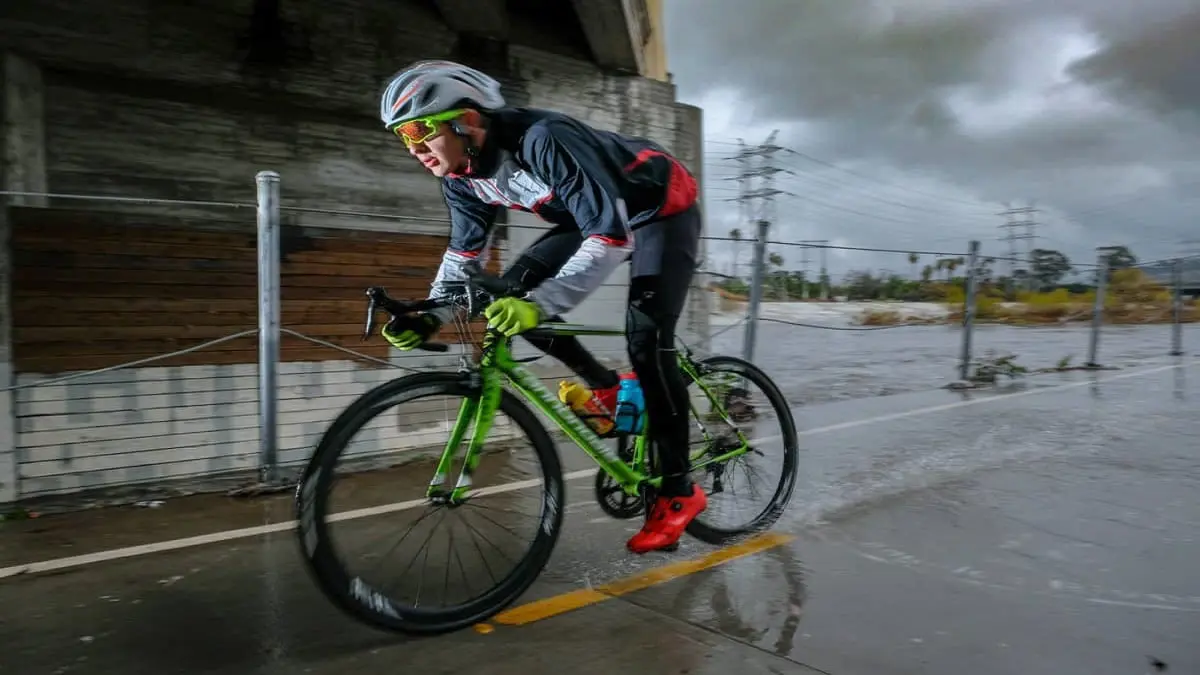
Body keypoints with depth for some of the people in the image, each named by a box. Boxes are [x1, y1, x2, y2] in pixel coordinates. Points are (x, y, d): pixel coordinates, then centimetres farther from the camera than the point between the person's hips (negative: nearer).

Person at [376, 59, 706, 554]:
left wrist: (541, 304, -48)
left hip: (663, 210, -7)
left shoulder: (543, 140, -36)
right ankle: (606, 389, 10)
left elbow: (611, 238, -39)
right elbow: (464, 252, 1)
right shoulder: (462, 176, -10)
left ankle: (679, 491, -7)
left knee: (645, 340, -19)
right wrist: (429, 318, -13)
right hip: (594, 216, 8)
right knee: (514, 291, -8)